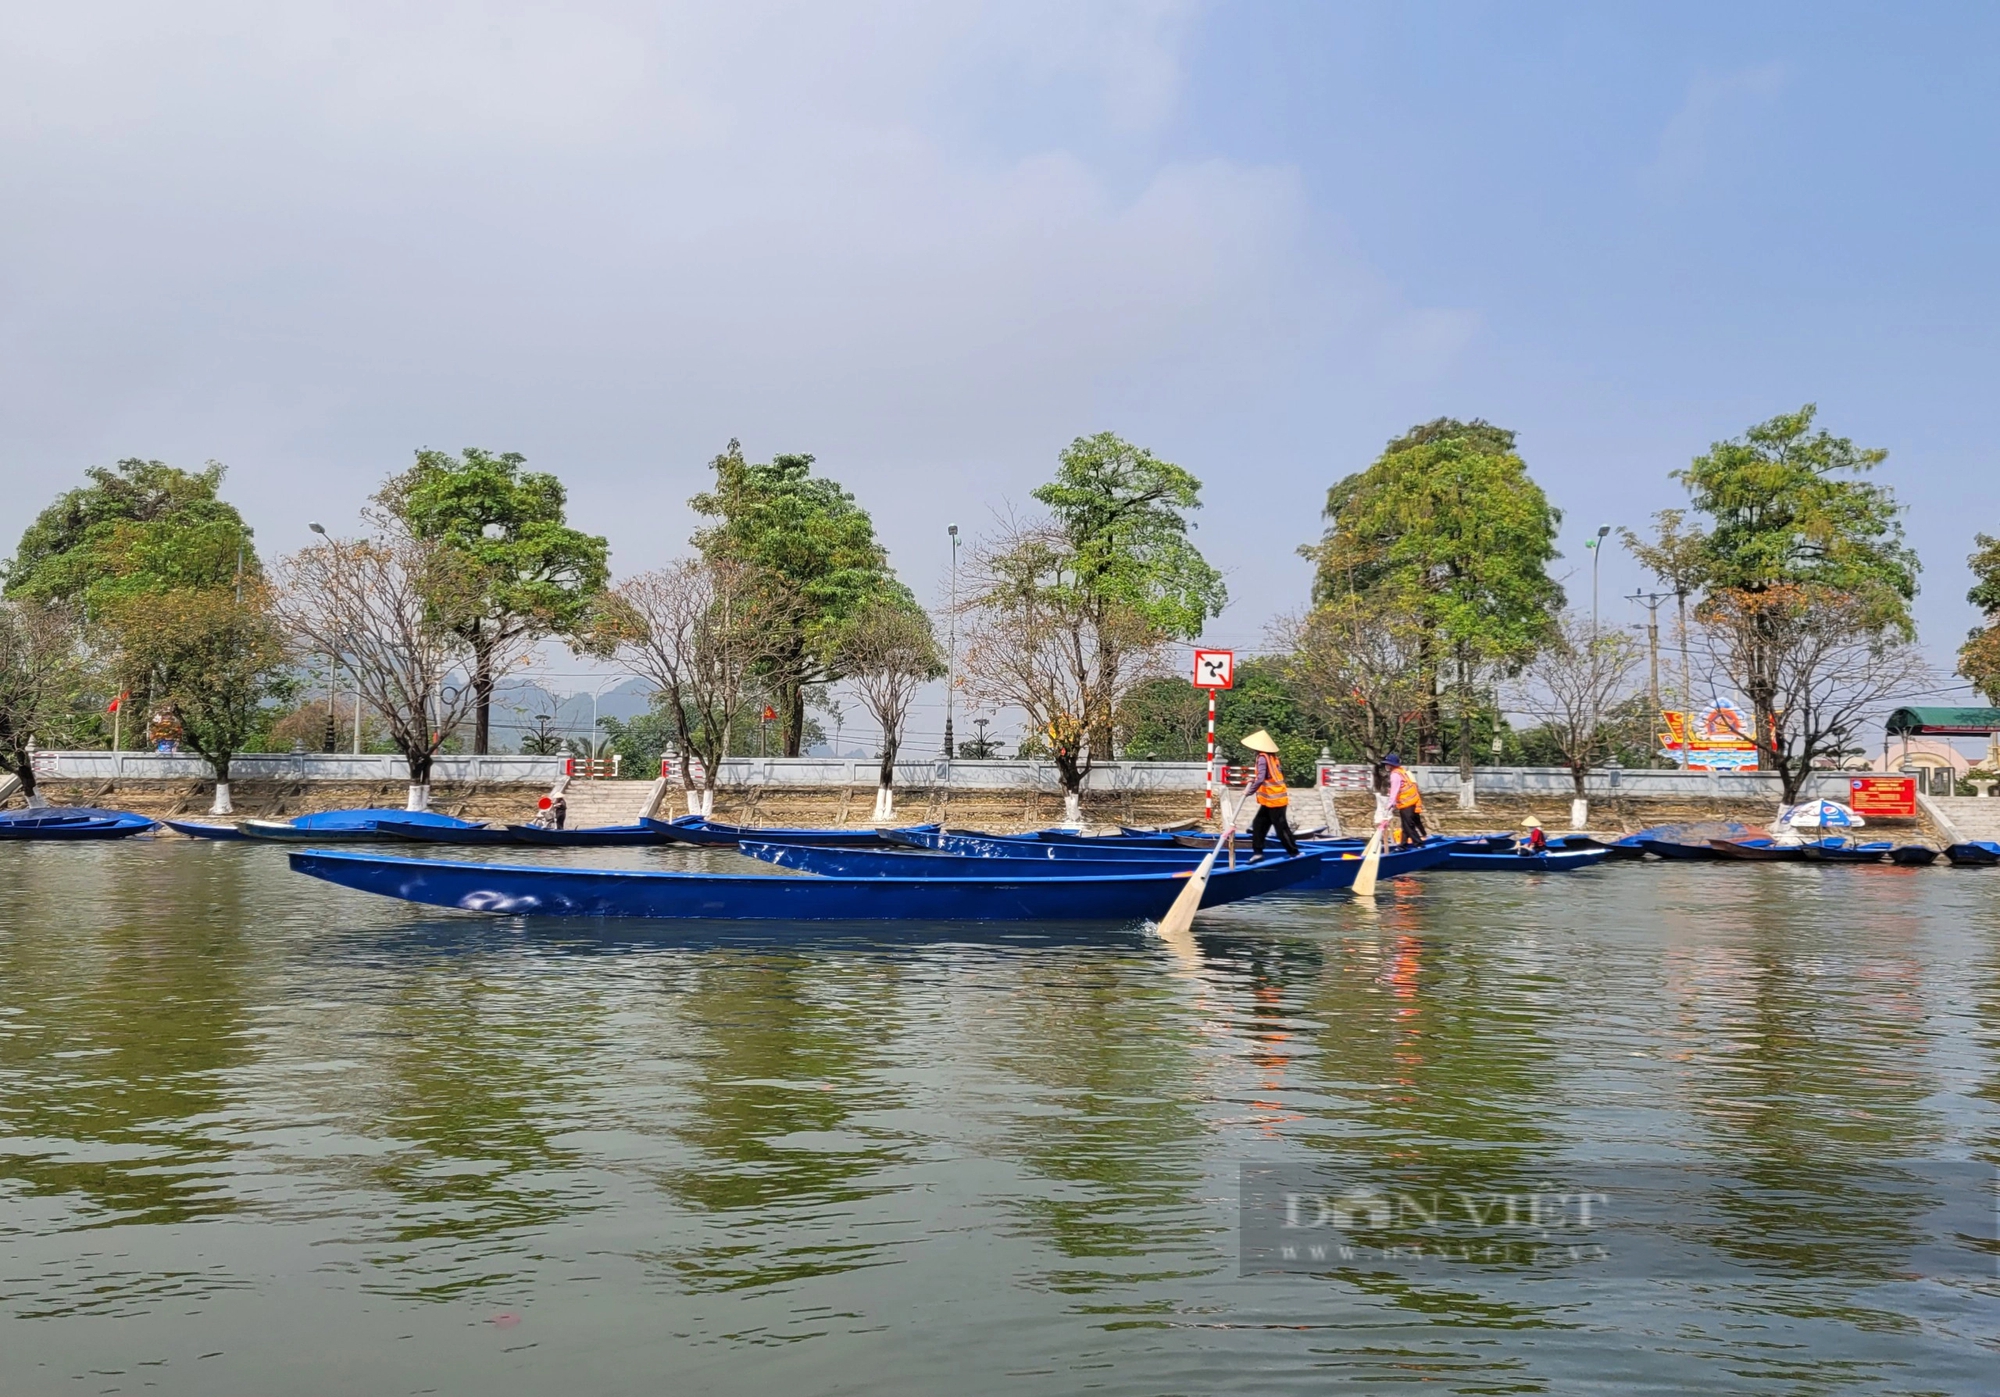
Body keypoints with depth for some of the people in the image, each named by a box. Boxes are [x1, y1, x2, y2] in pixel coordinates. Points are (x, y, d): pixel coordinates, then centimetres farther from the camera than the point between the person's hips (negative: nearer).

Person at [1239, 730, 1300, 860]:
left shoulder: (1262, 757, -18)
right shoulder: (1271, 756, 10)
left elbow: (1260, 779, -26)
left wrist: (1250, 791, -15)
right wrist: (1255, 779, 13)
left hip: (1274, 799, -10)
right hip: (1272, 799, 10)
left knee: (1281, 828, -2)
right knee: (1258, 824, 12)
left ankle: (1294, 853, 6)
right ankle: (1258, 852, 15)